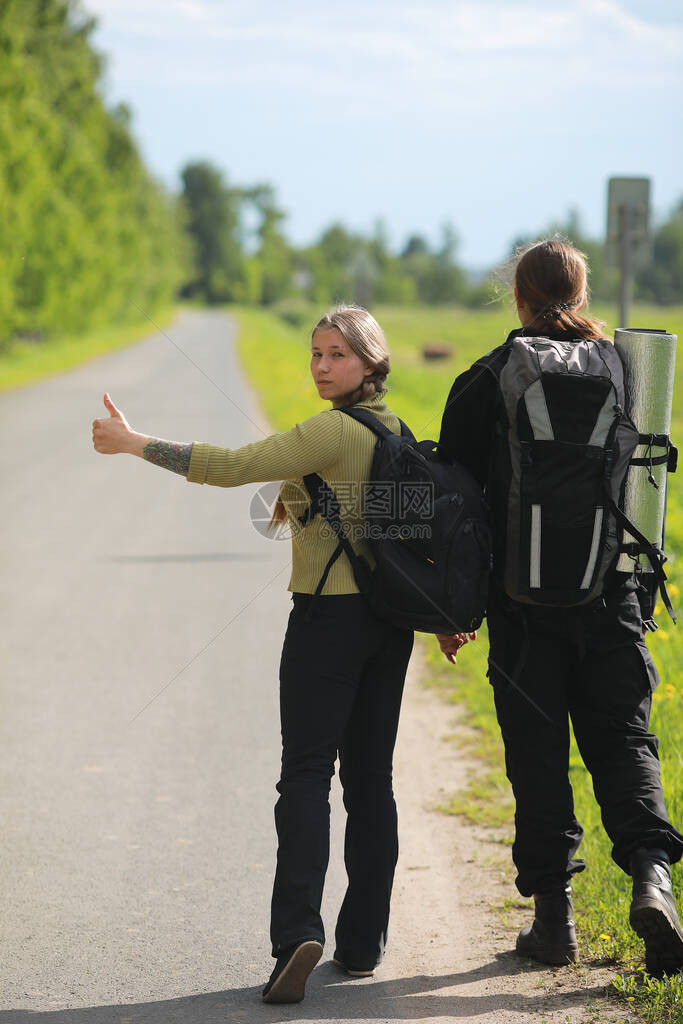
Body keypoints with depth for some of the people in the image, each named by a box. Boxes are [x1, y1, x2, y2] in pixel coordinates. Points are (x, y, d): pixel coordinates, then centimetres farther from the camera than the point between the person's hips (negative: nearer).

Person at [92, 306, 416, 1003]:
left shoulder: (333, 431, -14)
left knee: (306, 773, -8)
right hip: (391, 619, 8)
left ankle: (297, 932, -21)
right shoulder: (394, 428, 11)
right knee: (370, 777, 9)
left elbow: (232, 466, -18)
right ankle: (363, 944, 13)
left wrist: (133, 442, -13)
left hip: (330, 614, -8)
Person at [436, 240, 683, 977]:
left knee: (537, 752, 5)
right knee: (622, 737, 9)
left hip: (524, 599, -2)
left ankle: (553, 915, 9)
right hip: (612, 597, 2)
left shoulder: (485, 383, -3)